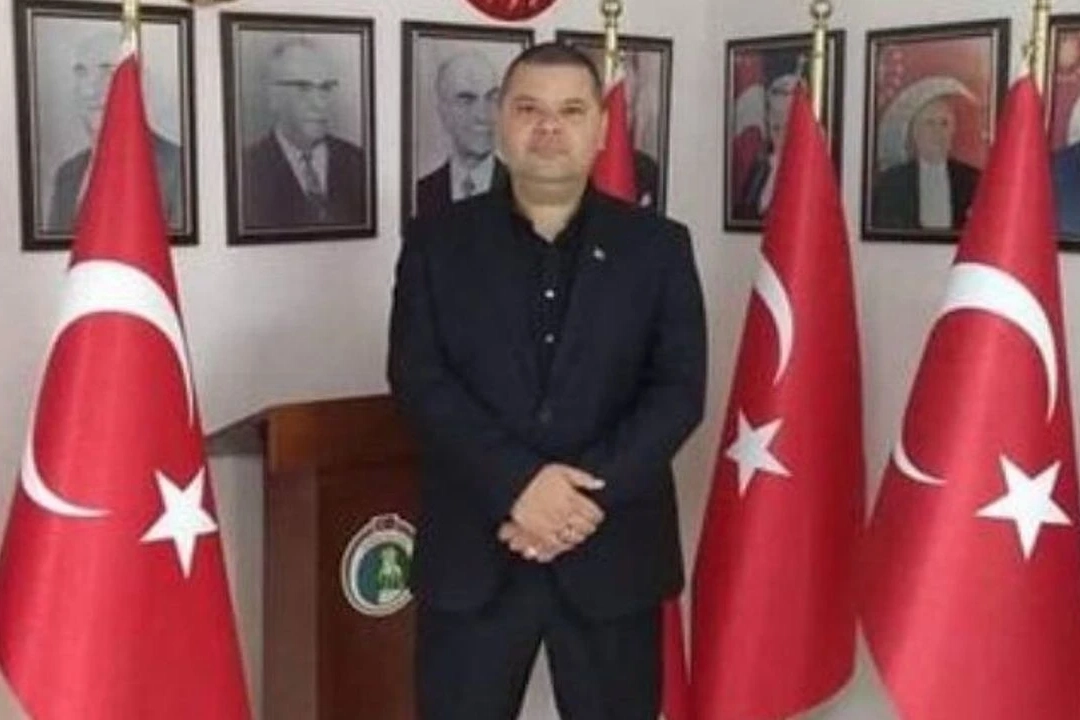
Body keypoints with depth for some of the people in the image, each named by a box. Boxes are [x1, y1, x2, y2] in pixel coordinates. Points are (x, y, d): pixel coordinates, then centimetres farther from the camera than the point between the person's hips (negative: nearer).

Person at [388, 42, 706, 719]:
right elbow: (418, 379, -5)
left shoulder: (658, 246, 5)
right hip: (472, 550, 0)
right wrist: (518, 484, -18)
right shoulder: (437, 241, 4)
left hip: (613, 549, 1)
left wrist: (590, 494, -15)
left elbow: (679, 389, -2)